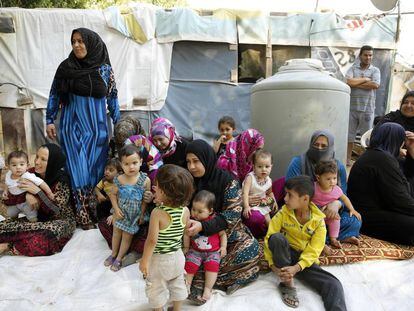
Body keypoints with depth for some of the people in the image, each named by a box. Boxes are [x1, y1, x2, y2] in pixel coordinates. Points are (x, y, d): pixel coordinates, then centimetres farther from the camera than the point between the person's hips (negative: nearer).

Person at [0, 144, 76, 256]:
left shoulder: (62, 181, -18)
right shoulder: (32, 173, -4)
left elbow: (57, 211, -22)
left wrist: (37, 191, -28)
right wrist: (27, 195, -19)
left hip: (61, 220, -4)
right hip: (38, 218, 5)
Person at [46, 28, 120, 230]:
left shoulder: (105, 69, 0)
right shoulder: (65, 67, 0)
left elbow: (112, 98, 6)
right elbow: (54, 94, 5)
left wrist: (119, 125, 6)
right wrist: (49, 120, 1)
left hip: (97, 127, 1)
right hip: (73, 126, -1)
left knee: (96, 167, 6)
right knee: (79, 169, -1)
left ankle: (92, 207, 23)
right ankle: (82, 212, 11)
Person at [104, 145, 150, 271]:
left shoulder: (145, 180, -22)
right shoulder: (119, 179, -16)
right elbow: (113, 194, -1)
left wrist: (142, 214, -9)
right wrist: (116, 209, -9)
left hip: (134, 214, -2)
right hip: (121, 212, 2)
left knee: (127, 236, 14)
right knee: (116, 232, 21)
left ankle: (119, 258, 35)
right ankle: (113, 254, 46)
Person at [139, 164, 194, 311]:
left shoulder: (157, 213, -29)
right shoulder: (185, 210, -14)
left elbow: (152, 240, -28)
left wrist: (144, 261, -13)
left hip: (159, 259, -5)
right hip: (178, 256, 5)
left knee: (156, 289, 20)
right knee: (178, 285, 27)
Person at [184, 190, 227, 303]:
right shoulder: (191, 220, -4)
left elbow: (222, 234, 1)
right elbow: (186, 234, 9)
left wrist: (223, 247, -5)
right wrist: (186, 247, 10)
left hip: (213, 251, -2)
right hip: (195, 250, 2)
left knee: (212, 265, -22)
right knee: (189, 264, -15)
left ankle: (208, 289, -8)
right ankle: (187, 285, 7)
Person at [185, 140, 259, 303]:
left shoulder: (227, 180, -12)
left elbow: (232, 214, -19)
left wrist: (203, 226, -31)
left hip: (227, 231, -2)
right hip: (198, 236, 2)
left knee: (250, 247, -26)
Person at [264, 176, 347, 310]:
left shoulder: (318, 221, -8)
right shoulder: (283, 213, -8)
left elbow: (313, 252, -12)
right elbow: (270, 237, -10)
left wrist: (296, 268, -28)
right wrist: (273, 264, -22)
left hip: (305, 261, -1)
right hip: (285, 256, 1)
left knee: (334, 285, -26)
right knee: (277, 237, -33)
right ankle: (287, 283, -19)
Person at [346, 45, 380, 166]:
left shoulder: (375, 70, 7)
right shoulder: (353, 68, 7)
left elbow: (375, 85, -11)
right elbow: (349, 81, -12)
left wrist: (356, 83, -8)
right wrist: (365, 79, -6)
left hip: (367, 108, -1)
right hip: (352, 107, 1)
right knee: (349, 135, 7)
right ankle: (348, 159, 17)